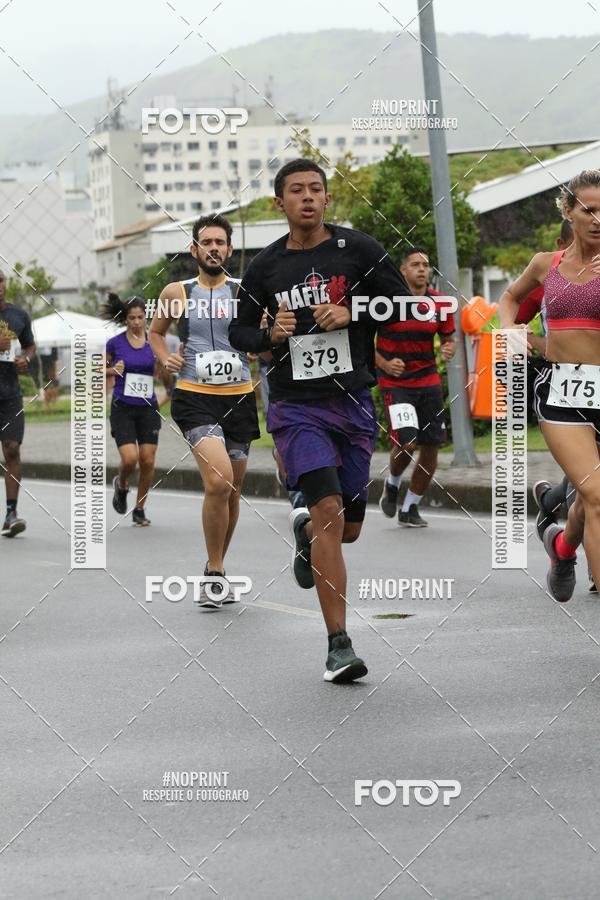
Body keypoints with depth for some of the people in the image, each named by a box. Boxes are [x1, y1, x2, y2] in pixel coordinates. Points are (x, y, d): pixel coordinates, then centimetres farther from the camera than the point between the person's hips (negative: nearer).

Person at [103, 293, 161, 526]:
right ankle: (121, 485, 19)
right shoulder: (115, 343, -5)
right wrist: (113, 370, -11)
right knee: (130, 458, -16)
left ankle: (140, 509, 16)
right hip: (123, 408, -2)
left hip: (148, 408, 2)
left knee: (148, 461, -1)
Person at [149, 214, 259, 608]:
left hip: (239, 397, 3)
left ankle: (216, 567, 31)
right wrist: (165, 356, 2)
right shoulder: (176, 293, 4)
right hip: (194, 397, -2)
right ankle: (216, 571, -10)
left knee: (232, 489, 11)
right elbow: (156, 331, 21)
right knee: (218, 481, -22)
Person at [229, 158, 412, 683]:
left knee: (348, 529, 9)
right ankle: (339, 645, -17)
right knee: (329, 510, -19)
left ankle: (303, 531, 47)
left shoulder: (358, 250, 0)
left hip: (353, 402, 2)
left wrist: (352, 314, -13)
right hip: (296, 406, -1)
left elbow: (404, 305, 1)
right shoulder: (265, 267, 4)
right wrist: (270, 335, -7)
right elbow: (239, 331, 15)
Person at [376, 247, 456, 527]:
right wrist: (384, 364, -17)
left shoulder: (440, 303, 1)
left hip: (429, 381, 4)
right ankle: (392, 485, 15)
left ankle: (409, 508, 18)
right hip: (395, 384, -4)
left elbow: (448, 338, 13)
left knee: (432, 445, 1)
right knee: (407, 442, -19)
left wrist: (448, 350, -10)